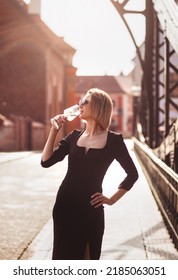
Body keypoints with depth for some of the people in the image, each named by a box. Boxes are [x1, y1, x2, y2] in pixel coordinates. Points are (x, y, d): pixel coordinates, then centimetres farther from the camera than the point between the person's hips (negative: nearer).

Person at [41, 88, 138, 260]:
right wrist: (54, 129, -2)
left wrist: (112, 199, -1)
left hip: (91, 208, -4)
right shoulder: (74, 136, 7)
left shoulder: (113, 140, -4)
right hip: (65, 205, 4)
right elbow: (46, 161, 2)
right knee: (64, 257, 8)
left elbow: (132, 174, 3)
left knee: (88, 259, 5)